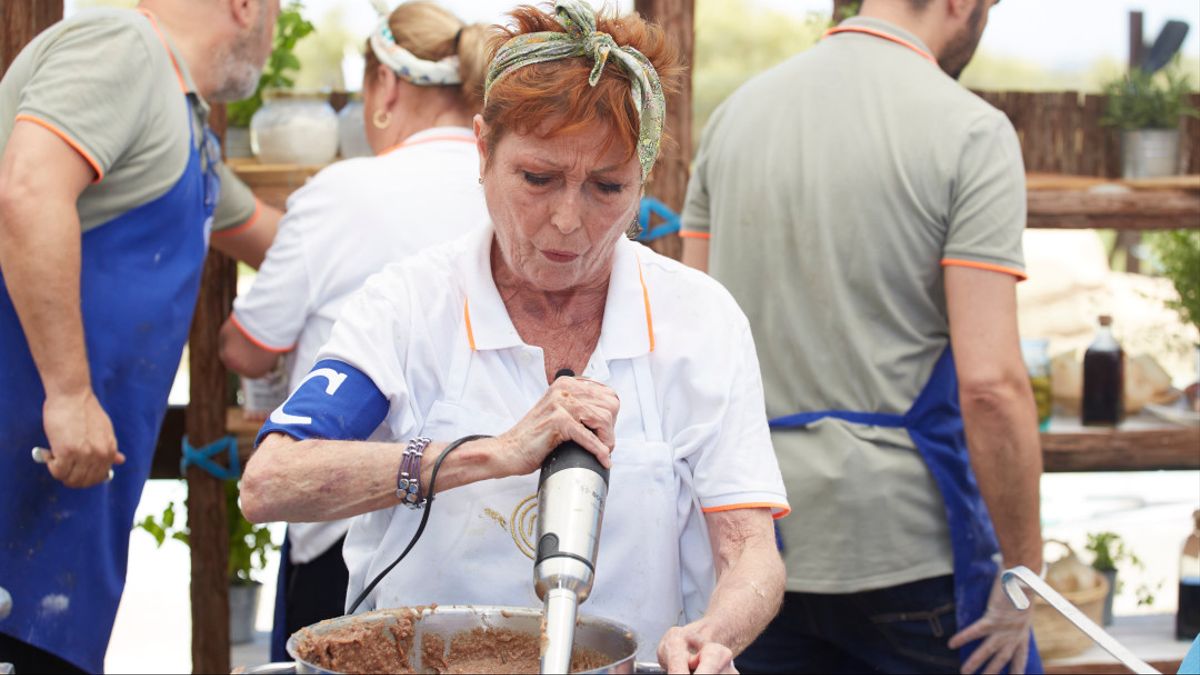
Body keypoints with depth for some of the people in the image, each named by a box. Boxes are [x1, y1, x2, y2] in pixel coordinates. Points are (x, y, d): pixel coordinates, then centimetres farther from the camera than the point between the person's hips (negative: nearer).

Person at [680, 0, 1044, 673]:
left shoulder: (735, 112, 8)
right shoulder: (970, 130, -10)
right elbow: (990, 383, -18)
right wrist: (1024, 576, -10)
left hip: (756, 542, 5)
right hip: (904, 544, -5)